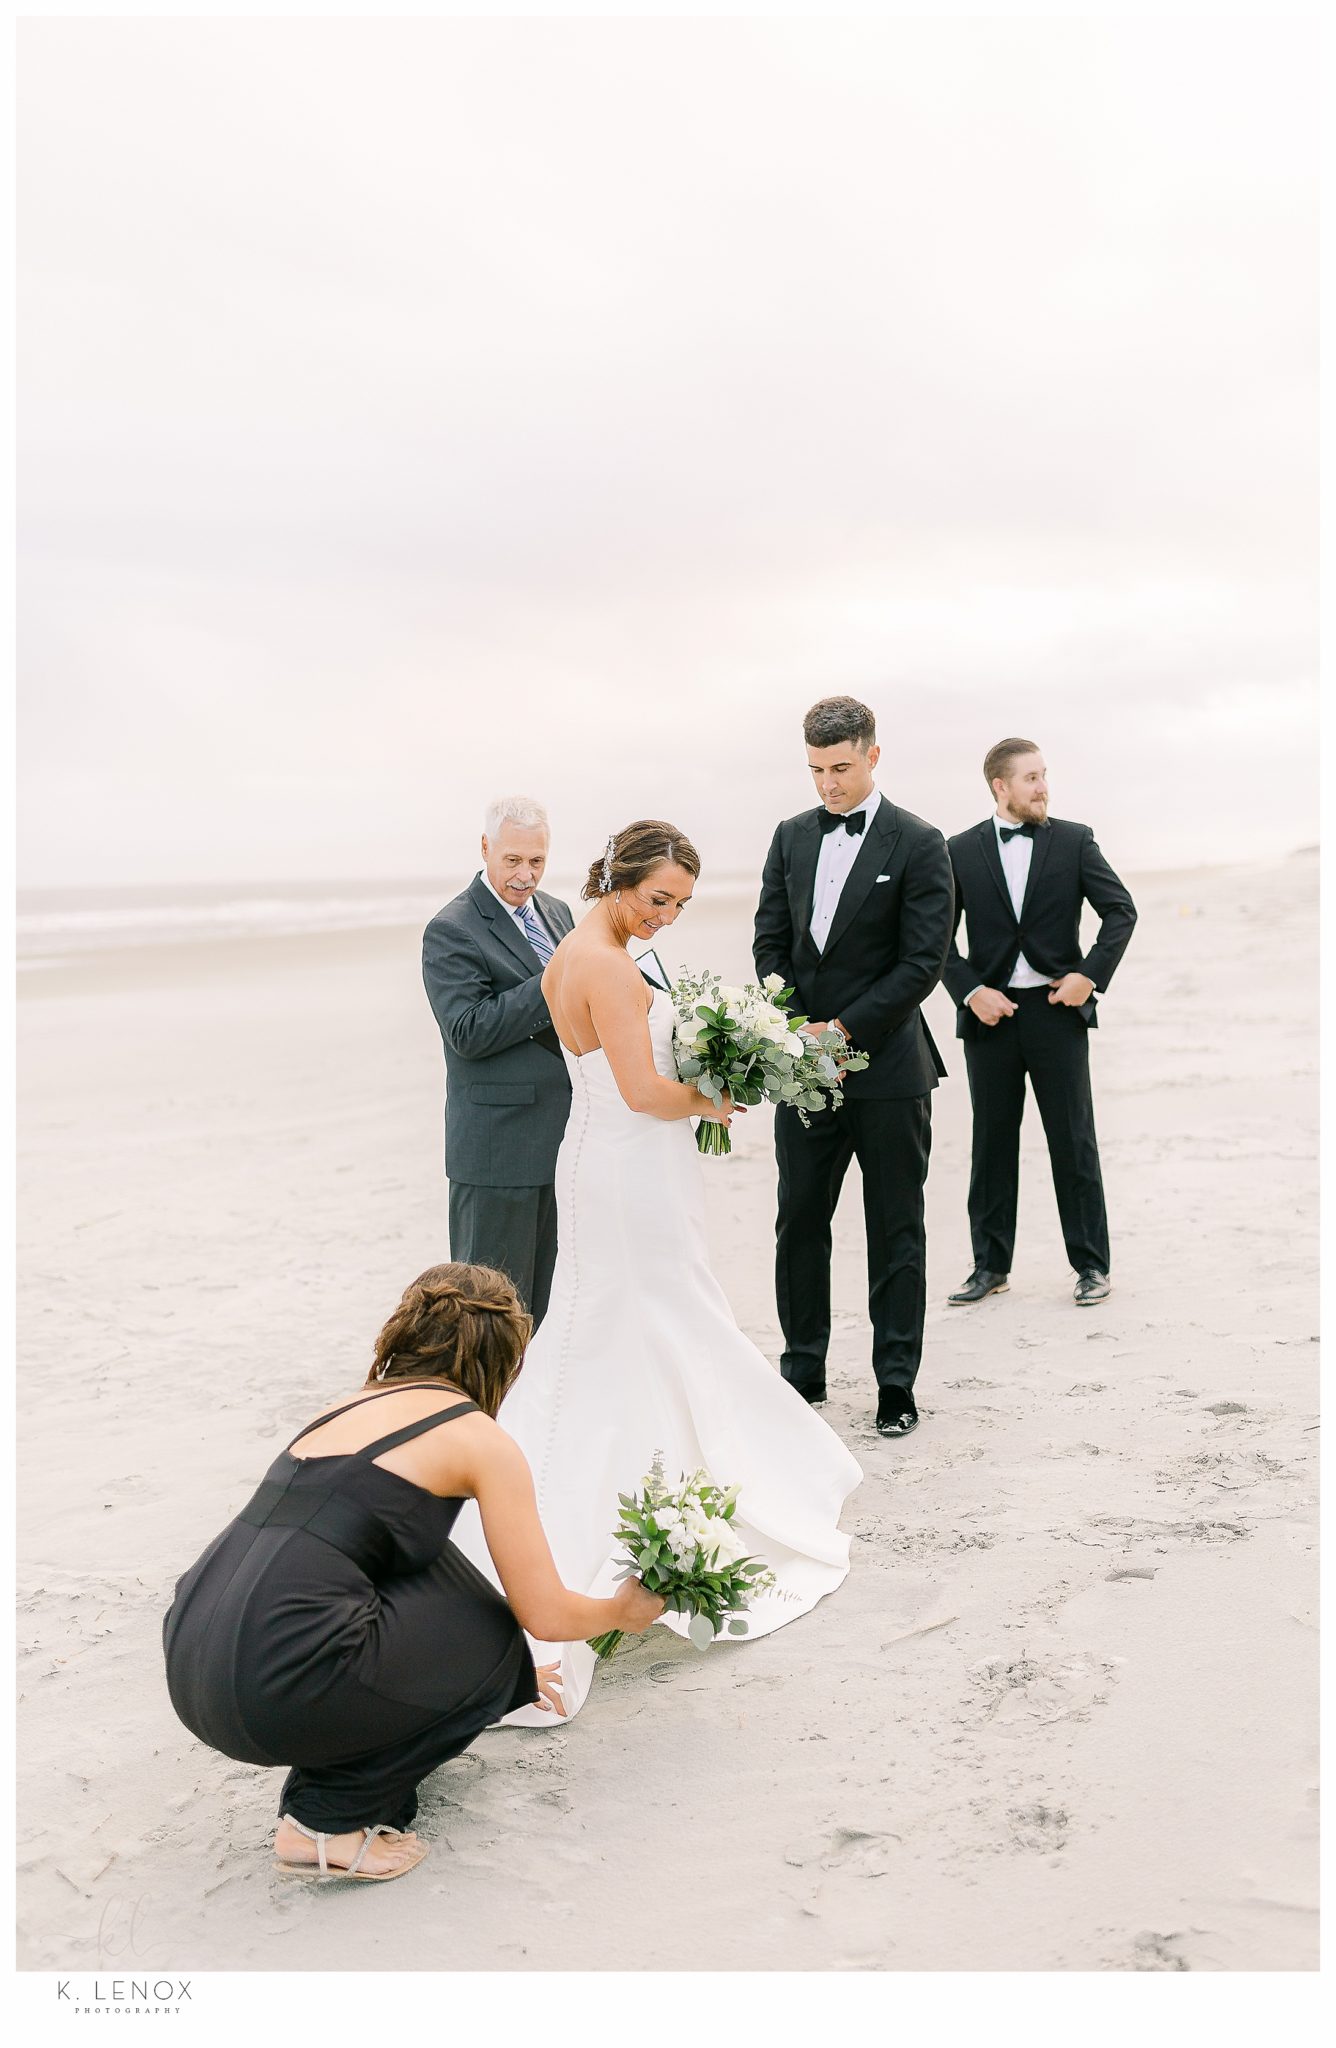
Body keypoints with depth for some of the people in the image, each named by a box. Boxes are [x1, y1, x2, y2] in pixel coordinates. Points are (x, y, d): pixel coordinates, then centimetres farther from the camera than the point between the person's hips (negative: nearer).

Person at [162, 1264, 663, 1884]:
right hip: (279, 1687, -8)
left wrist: (506, 1673, 51)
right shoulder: (479, 1438, 2)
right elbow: (545, 1615, 3)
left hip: (189, 1663, 8)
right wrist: (624, 1610, 28)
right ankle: (331, 1818, 8)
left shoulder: (351, 1407, 23)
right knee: (497, 1648, 16)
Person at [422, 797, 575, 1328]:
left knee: (549, 1298, 15)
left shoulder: (556, 912, 13)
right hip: (500, 1143, -7)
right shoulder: (451, 932, -11)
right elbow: (468, 1031, -20)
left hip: (562, 1140, 7)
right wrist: (553, 984, -22)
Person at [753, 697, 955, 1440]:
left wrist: (844, 1030, -15)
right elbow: (771, 942, 7)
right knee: (799, 1224, 10)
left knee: (896, 1232, 6)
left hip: (888, 1067, -4)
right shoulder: (792, 836, 9)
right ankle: (804, 1370, 24)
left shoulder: (918, 844, -6)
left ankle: (897, 1384, 17)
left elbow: (923, 962, -11)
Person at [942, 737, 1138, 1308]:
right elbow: (939, 937, 4)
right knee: (992, 1143, 9)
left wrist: (1091, 974, -9)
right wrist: (971, 992, -8)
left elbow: (1121, 909, 2)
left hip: (1058, 1009, -1)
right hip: (990, 1011, 1)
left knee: (1074, 1141, 4)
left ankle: (1091, 1265, 14)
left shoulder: (1074, 841, 2)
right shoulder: (961, 851, 3)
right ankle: (991, 1265, 19)